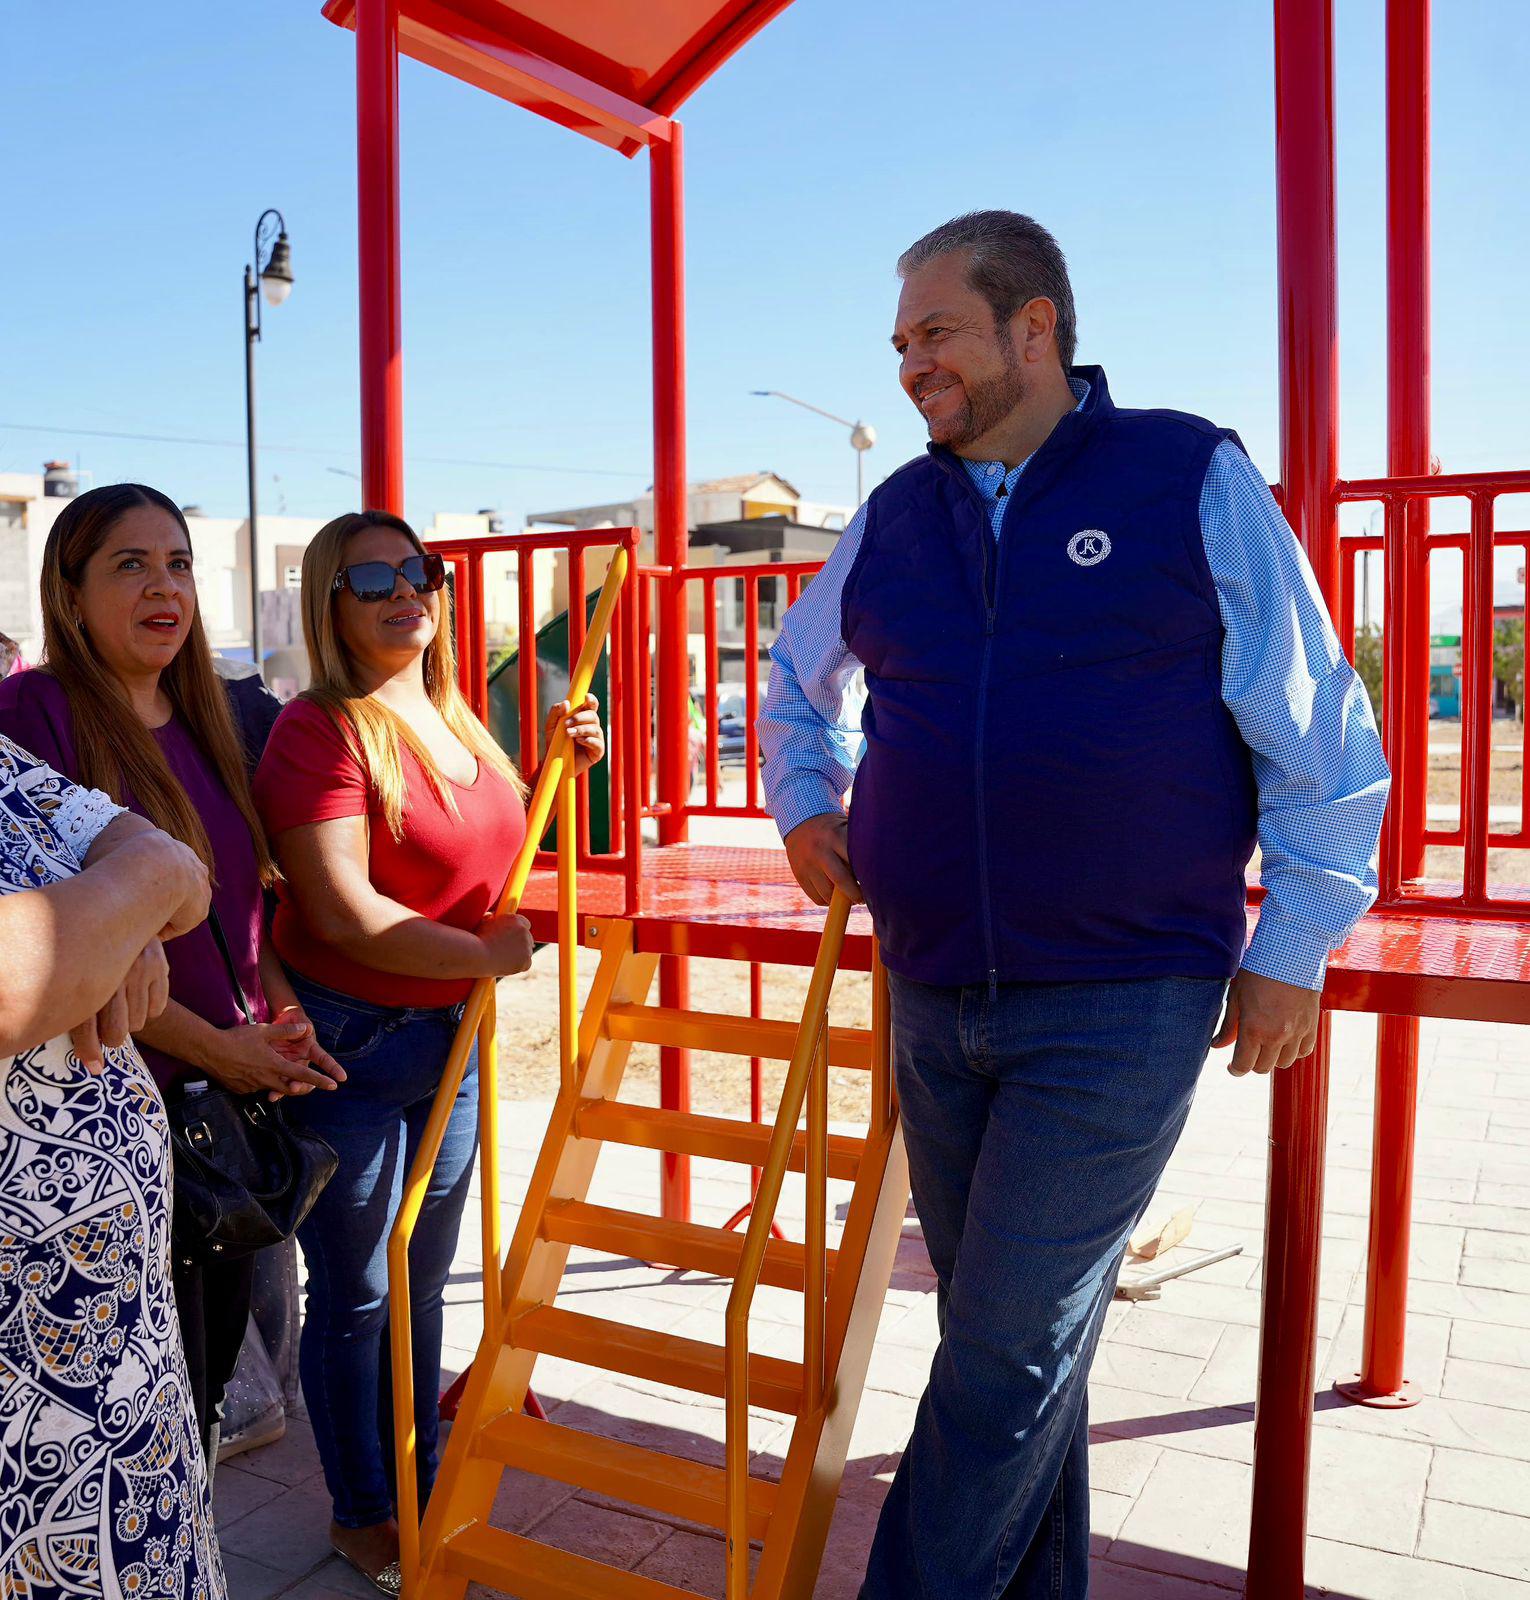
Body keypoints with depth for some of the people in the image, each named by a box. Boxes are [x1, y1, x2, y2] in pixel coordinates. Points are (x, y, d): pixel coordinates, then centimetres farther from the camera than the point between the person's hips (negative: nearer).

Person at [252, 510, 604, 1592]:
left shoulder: (454, 721, 7)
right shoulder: (322, 729, -16)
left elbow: (501, 849, 21)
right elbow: (342, 909, -24)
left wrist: (562, 763, 6)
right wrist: (486, 955, -16)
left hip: (451, 1035, 7)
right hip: (347, 1044, -7)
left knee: (424, 1280, 20)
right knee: (357, 1294, 9)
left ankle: (419, 1487, 39)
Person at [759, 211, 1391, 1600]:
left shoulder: (1194, 480, -3)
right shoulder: (895, 518, 9)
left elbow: (1321, 737, -1)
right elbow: (798, 677, 28)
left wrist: (1291, 950, -2)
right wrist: (807, 805, 13)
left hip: (1121, 1009, -5)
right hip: (935, 1004, 5)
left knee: (1007, 1355, -4)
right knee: (1014, 1338, 17)